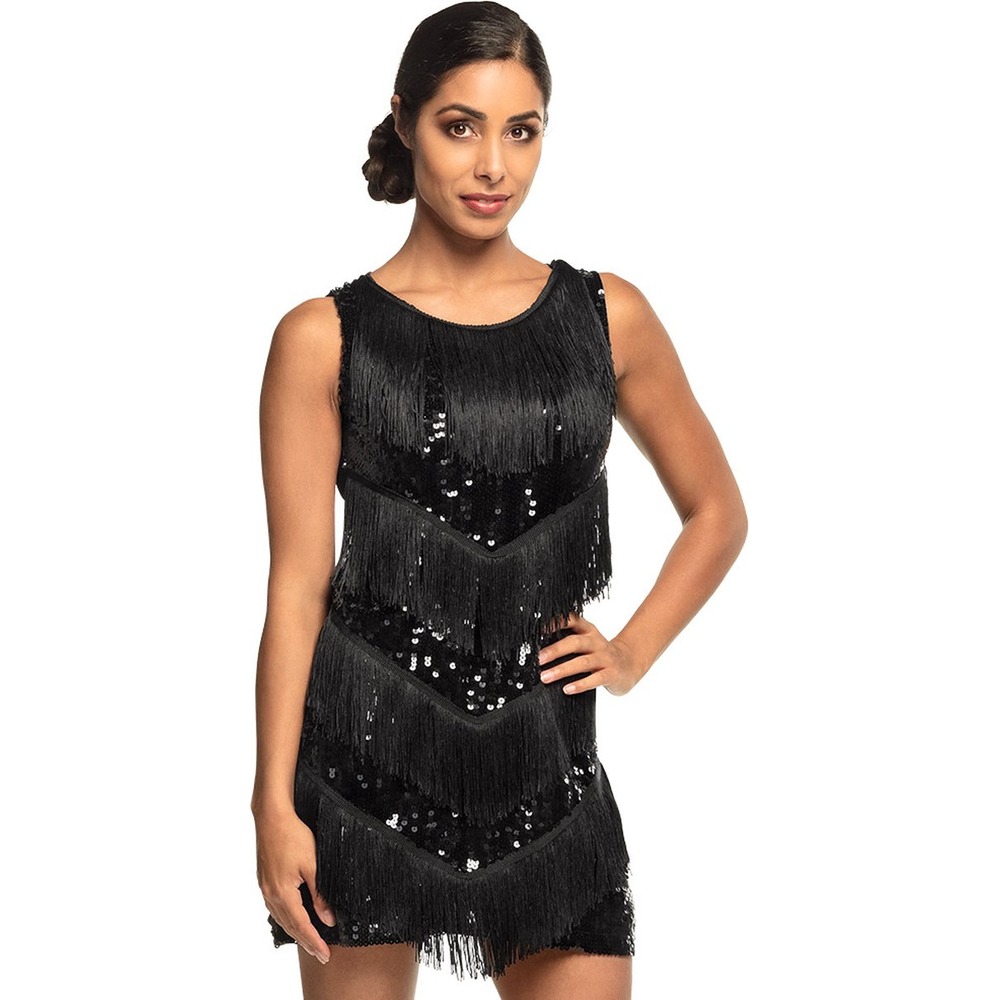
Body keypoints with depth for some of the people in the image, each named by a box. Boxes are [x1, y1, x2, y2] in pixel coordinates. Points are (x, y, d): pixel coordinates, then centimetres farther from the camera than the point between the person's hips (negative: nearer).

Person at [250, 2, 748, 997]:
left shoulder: (607, 317, 5)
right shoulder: (324, 338, -2)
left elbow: (717, 512, 17)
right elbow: (298, 582, -4)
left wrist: (633, 651, 4)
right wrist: (275, 805, -7)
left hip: (544, 759, 2)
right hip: (370, 750, -2)